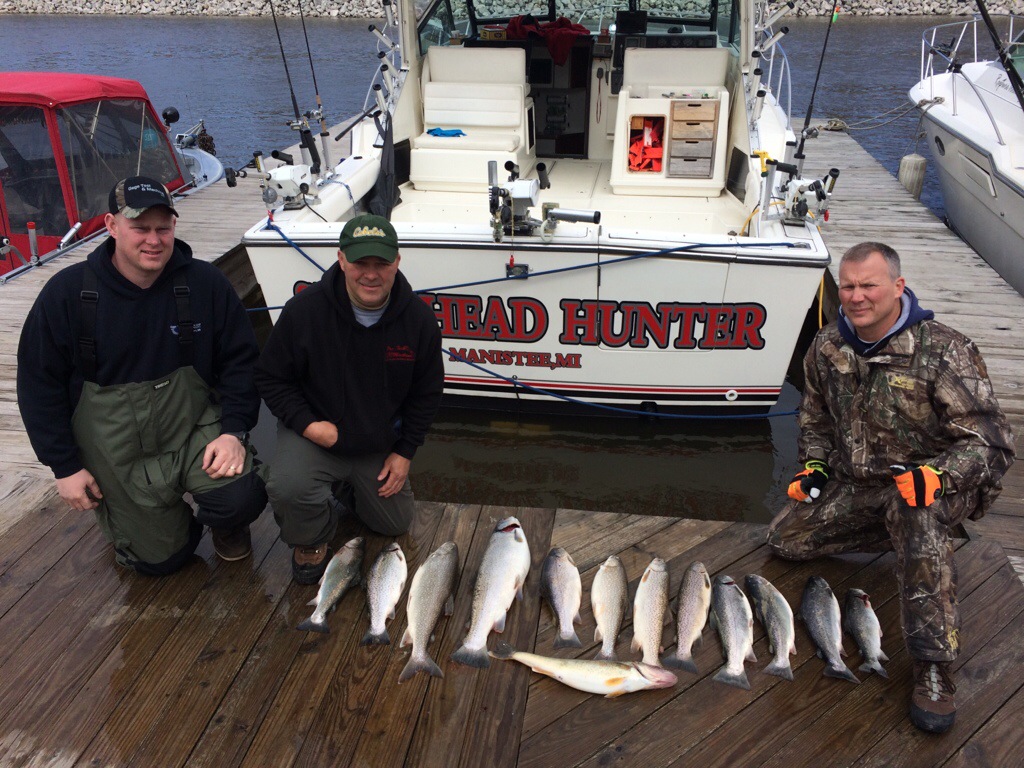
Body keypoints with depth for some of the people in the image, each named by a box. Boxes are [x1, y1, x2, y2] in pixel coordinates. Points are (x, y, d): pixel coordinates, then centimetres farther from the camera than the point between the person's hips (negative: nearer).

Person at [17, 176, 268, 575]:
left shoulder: (205, 283, -10)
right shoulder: (67, 292, -10)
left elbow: (241, 360, -3)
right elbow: (39, 384, -3)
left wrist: (234, 430, -15)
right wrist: (65, 466, -4)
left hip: (194, 428, 0)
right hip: (115, 450, 0)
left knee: (244, 497, -25)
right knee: (160, 558, 6)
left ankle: (224, 525, 14)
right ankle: (120, 514, 40)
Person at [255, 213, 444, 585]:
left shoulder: (419, 318, -13)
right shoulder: (305, 310, -20)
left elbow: (427, 391, 1)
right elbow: (270, 377, -7)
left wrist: (405, 451, -2)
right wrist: (307, 424, -20)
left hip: (382, 444, 3)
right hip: (313, 434, -3)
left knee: (395, 524, 12)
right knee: (289, 489, -33)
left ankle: (346, 488, 42)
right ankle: (311, 541, 4)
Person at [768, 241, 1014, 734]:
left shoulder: (944, 352, -18)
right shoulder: (828, 347, 0)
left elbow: (991, 444, -18)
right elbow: (815, 417, 19)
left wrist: (937, 474, -36)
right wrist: (814, 465, 3)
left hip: (931, 487, -6)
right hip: (856, 486, 7)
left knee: (914, 511, -41)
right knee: (784, 540, 0)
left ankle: (934, 669, -32)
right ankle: (897, 537, 18)